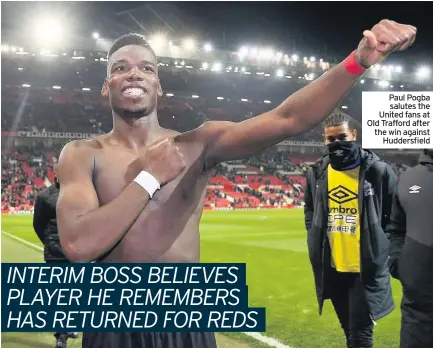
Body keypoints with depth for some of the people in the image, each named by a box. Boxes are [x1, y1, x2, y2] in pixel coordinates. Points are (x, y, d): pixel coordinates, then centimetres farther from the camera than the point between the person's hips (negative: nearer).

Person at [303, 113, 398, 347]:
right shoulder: (317, 172, 4)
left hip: (366, 268, -4)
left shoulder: (378, 170, -8)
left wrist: (382, 245, -2)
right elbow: (310, 209, 18)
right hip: (331, 267, 4)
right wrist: (315, 241, 8)